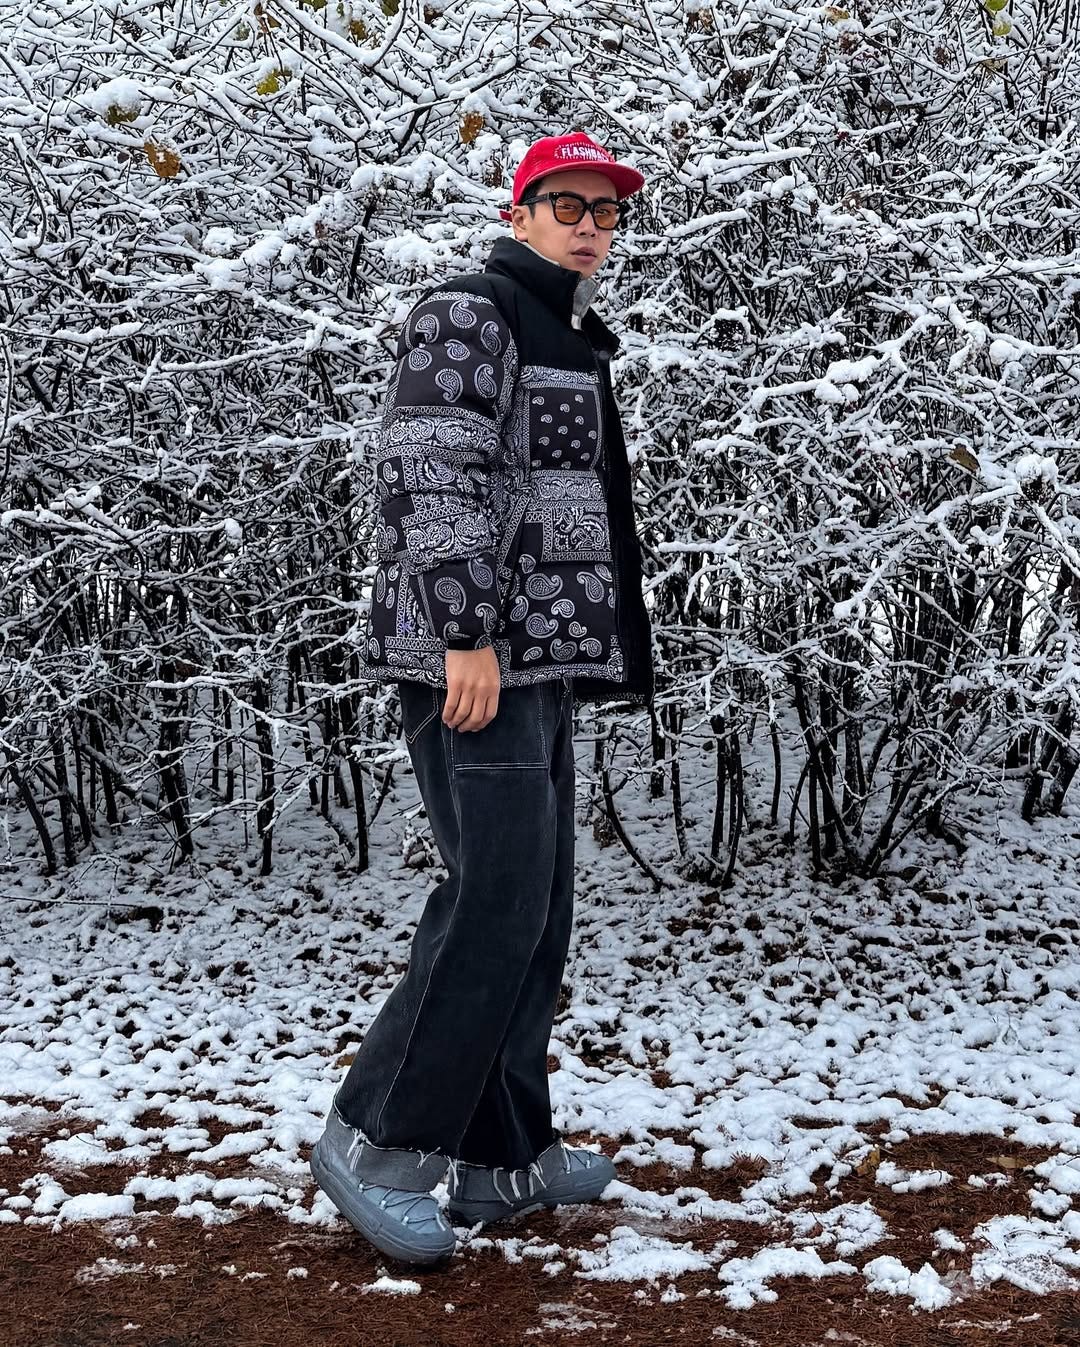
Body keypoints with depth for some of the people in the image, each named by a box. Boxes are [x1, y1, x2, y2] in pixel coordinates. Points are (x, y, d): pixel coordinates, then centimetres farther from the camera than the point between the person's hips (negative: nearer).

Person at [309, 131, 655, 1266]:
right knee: (498, 897, -14)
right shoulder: (469, 315, -5)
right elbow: (427, 476, -17)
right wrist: (468, 636, -24)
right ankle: (377, 1140, -6)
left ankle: (500, 1159, 15)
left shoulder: (572, 347, 25)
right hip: (475, 660, -10)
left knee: (534, 908, 9)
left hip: (540, 663, 10)